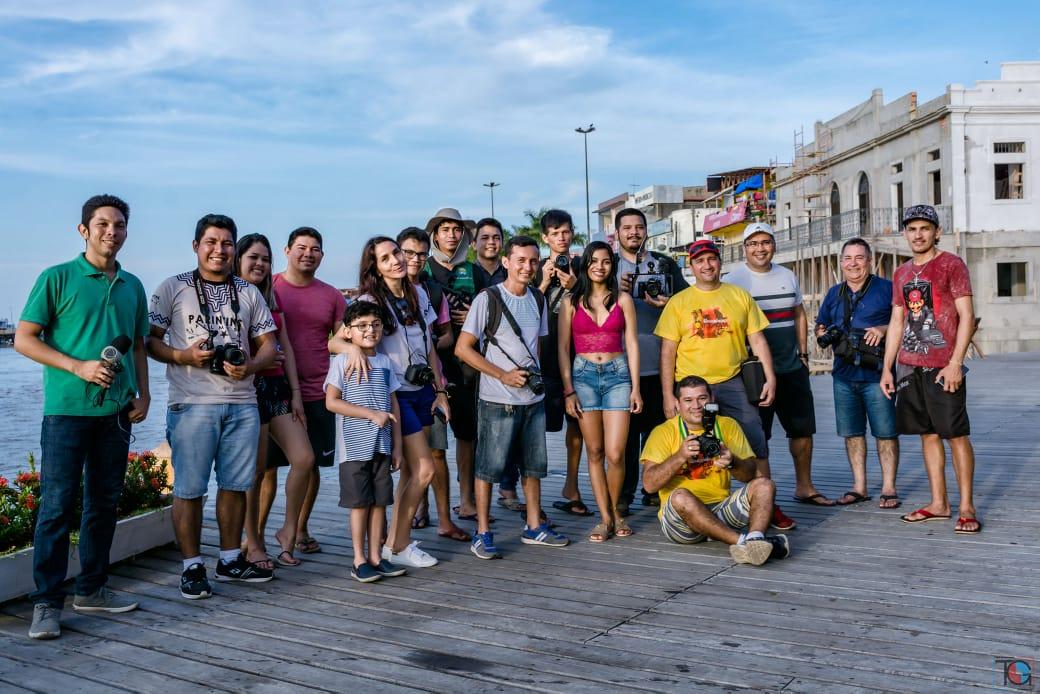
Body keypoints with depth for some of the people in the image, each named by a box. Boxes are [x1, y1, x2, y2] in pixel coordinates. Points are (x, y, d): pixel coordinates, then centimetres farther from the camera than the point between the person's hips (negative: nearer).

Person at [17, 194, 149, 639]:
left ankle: (92, 589, 24)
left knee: (104, 502, 11)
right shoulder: (57, 279, -2)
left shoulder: (132, 286, 13)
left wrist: (143, 394, 8)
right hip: (67, 408, -5)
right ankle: (47, 602, 4)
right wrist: (78, 366, -15)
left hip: (116, 411, 5)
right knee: (57, 505, -4)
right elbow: (24, 339, -5)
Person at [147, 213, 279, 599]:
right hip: (192, 404, -3)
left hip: (242, 404, 4)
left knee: (235, 484, 10)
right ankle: (192, 567, 10)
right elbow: (149, 339, 2)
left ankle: (231, 559, 23)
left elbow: (268, 343, 12)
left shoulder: (249, 293, 14)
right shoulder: (173, 288, 4)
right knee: (189, 489, -1)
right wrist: (183, 356, -16)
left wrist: (250, 366, -8)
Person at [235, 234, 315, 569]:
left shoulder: (272, 299, 18)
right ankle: (253, 544, 13)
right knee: (256, 470, -1)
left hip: (277, 386, 6)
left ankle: (288, 532, 12)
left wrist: (295, 391, 10)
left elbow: (286, 347, 15)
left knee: (304, 458, -3)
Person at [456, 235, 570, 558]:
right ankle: (482, 534, 10)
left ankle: (534, 527, 27)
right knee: (489, 467, 0)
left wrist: (536, 374, 4)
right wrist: (503, 375, -15)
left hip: (533, 398, 6)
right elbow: (462, 348, -11)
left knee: (534, 465, 14)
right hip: (497, 399, -6)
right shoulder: (488, 299, -10)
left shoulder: (538, 300, 9)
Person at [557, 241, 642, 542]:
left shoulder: (623, 300, 7)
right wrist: (568, 391, -3)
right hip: (583, 375, 0)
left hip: (617, 375, 0)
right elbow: (563, 348, 5)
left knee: (615, 454, -7)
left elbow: (632, 344, 6)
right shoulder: (571, 302, 6)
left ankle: (615, 510, 15)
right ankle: (605, 517, 11)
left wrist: (635, 388, 1)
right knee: (595, 452, 2)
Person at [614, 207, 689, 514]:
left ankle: (655, 490, 17)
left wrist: (667, 304, -9)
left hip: (659, 362, 1)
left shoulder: (665, 264, 13)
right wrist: (615, 292, -11)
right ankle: (623, 494, 7)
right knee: (625, 431, -1)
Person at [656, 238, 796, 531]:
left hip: (733, 383, 1)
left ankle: (767, 506, 11)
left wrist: (770, 377, 0)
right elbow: (667, 351, 1)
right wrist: (668, 395, -5)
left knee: (757, 445, -1)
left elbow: (757, 339, 9)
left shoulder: (739, 295, 9)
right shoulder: (678, 302, 4)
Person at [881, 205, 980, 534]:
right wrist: (887, 368, 12)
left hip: (943, 367, -6)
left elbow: (967, 317, -8)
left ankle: (966, 508, 3)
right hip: (909, 367, 6)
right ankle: (938, 503, 17)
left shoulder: (951, 265, -2)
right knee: (928, 434, 10)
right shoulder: (901, 274, 15)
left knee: (956, 434, -3)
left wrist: (956, 363, -16)